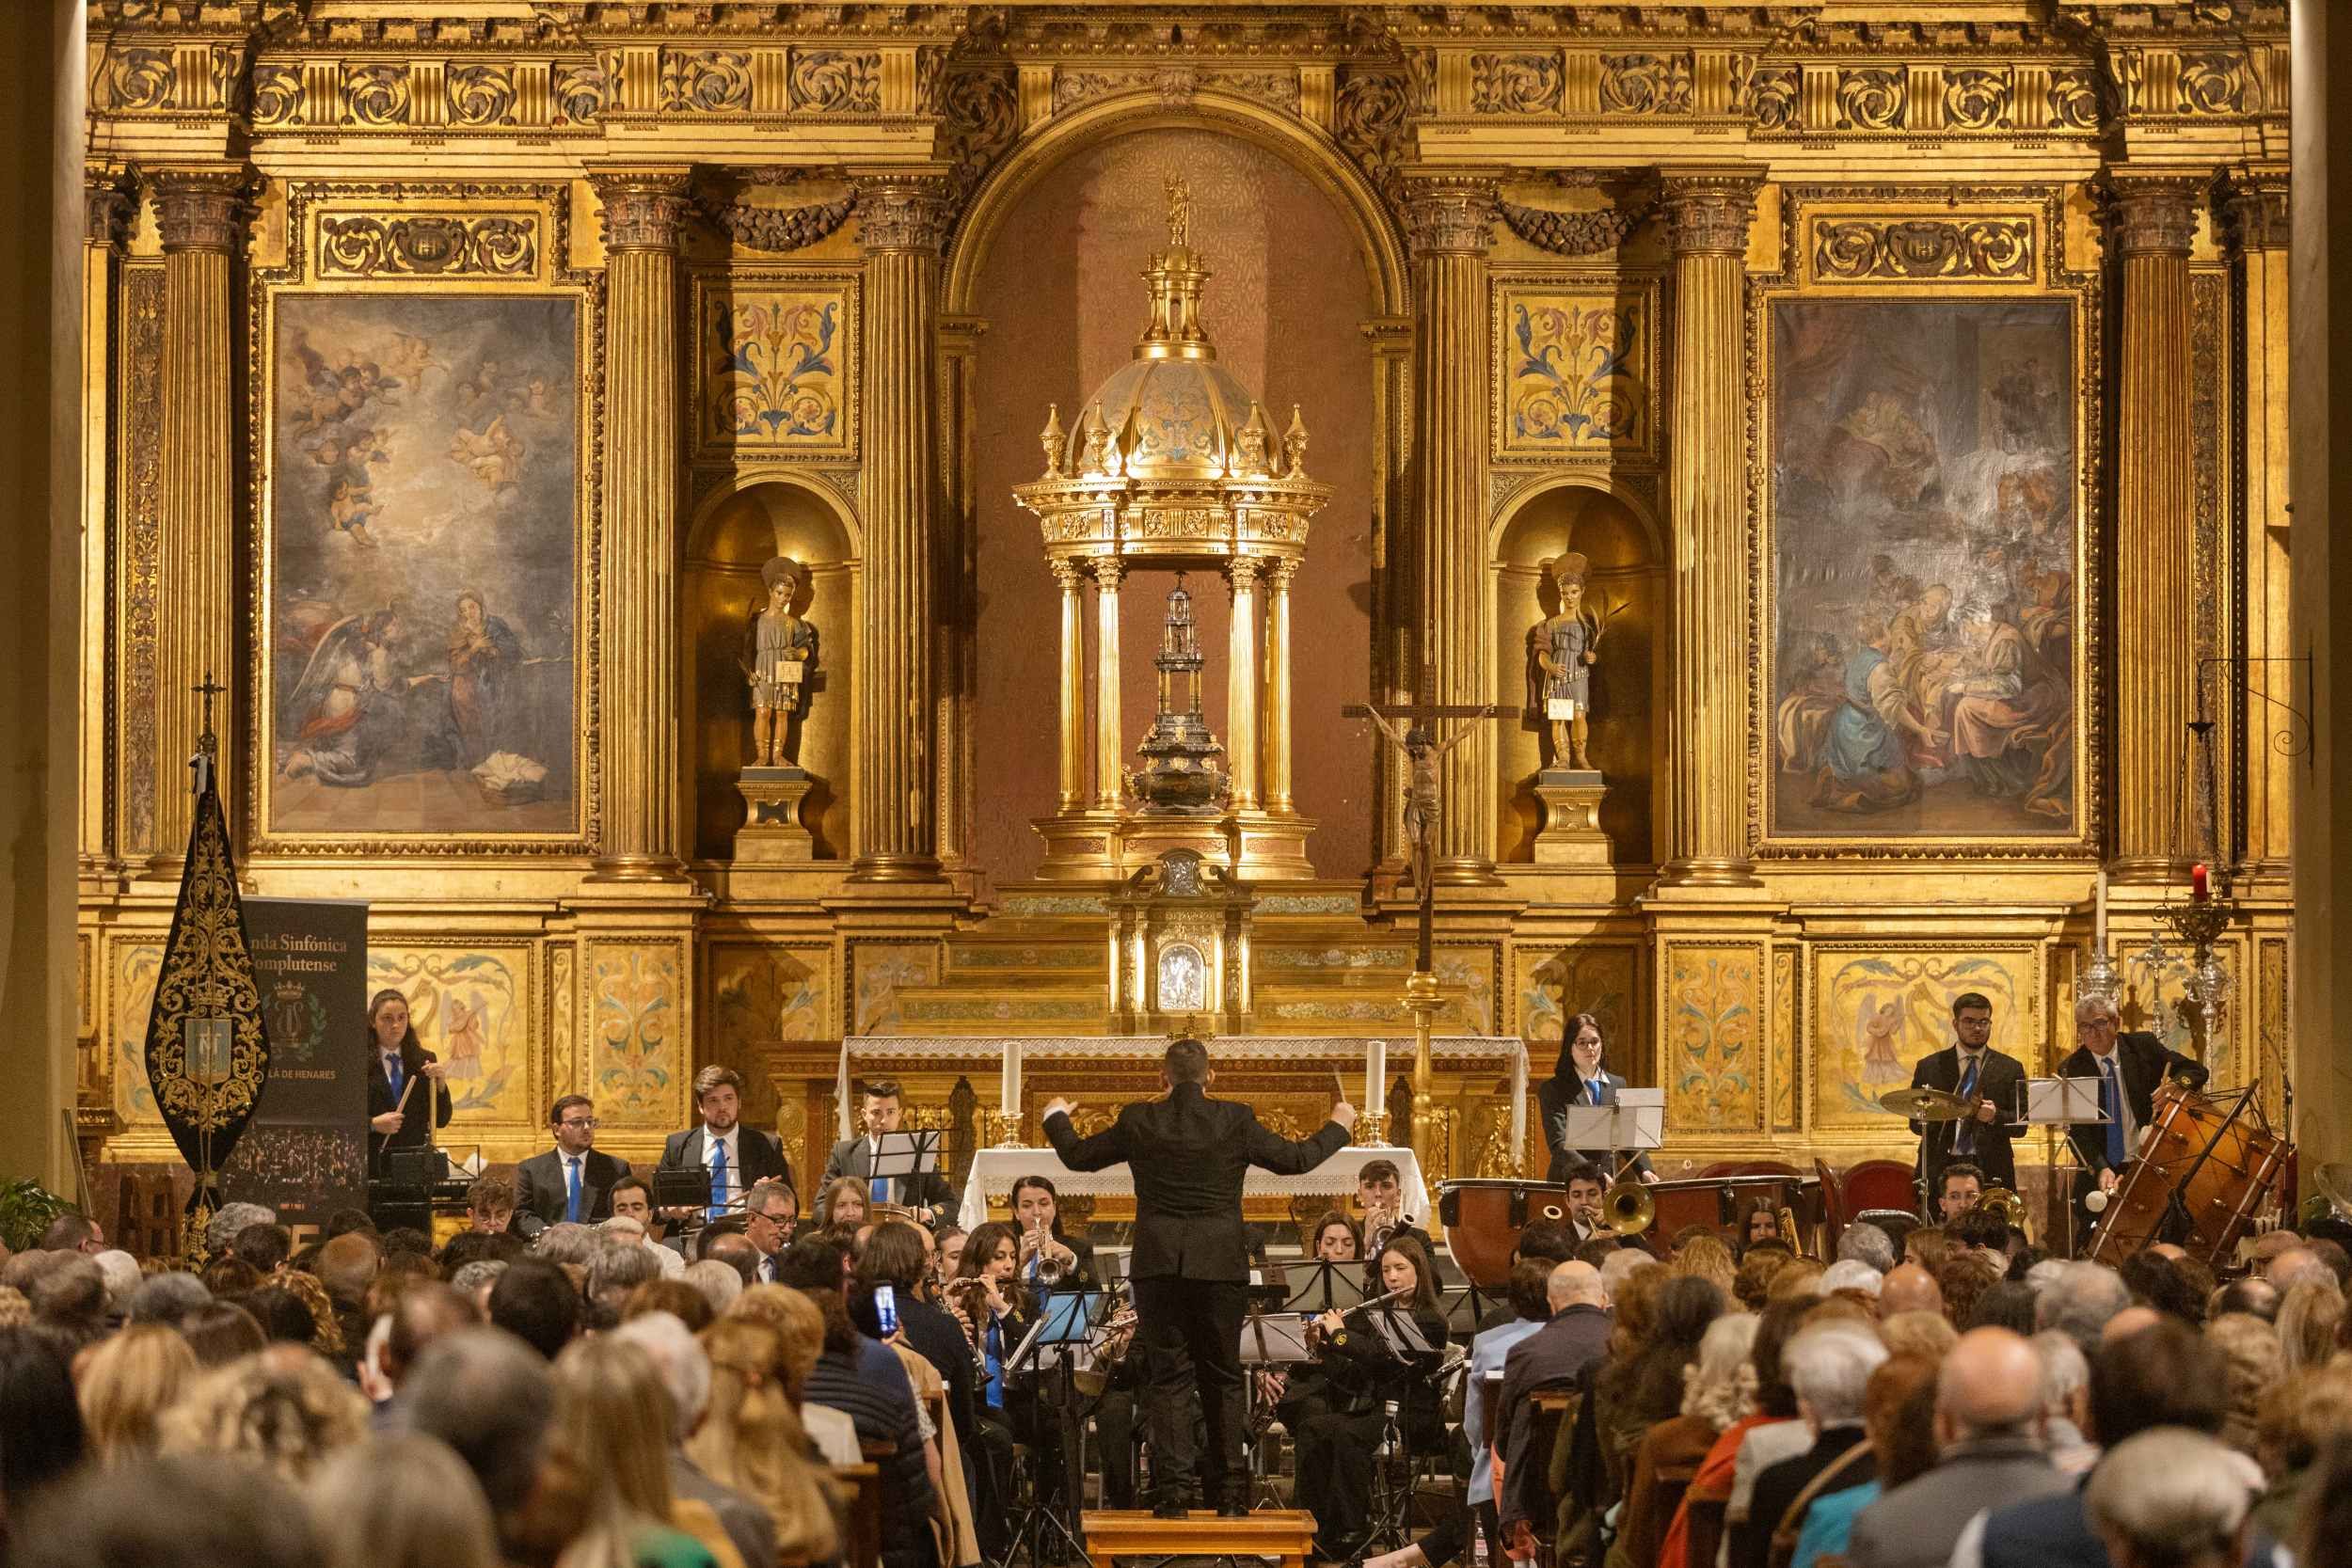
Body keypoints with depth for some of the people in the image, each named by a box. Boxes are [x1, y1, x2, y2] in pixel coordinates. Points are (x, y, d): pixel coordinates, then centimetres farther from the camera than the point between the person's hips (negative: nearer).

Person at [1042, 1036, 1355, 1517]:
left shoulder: (1138, 1121, -2)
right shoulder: (1236, 1120, -4)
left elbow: (1078, 1156, 11)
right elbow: (1296, 1159, 5)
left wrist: (1056, 1118, 32)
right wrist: (1338, 1126, 23)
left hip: (1158, 1266, 0)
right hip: (1220, 1266, 0)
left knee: (1167, 1377, 3)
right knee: (1222, 1378, 10)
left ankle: (1172, 1490, -3)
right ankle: (1228, 1491, 11)